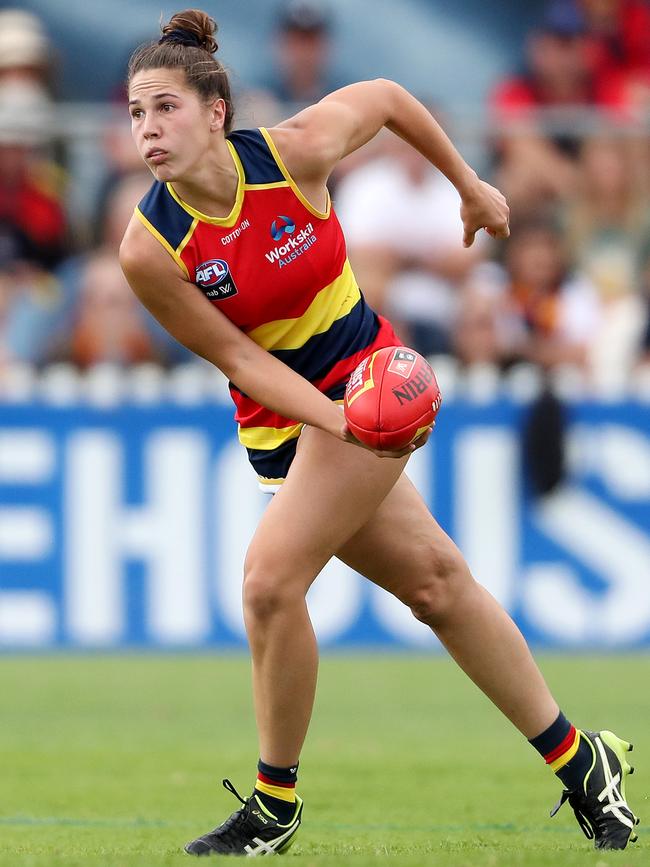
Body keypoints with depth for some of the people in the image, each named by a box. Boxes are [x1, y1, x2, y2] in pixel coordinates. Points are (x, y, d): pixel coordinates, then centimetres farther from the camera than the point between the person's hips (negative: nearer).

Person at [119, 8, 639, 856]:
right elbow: (236, 356, -12)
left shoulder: (295, 152, -19)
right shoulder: (150, 250, -17)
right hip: (280, 413, 3)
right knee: (433, 579, 10)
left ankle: (275, 808, -1)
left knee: (272, 579, -18)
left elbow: (386, 97, 1)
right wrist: (342, 423, -26)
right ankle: (581, 765, 25)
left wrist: (470, 185, 13)